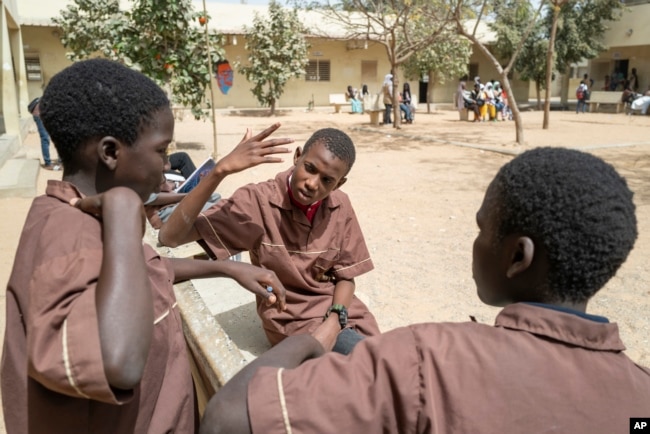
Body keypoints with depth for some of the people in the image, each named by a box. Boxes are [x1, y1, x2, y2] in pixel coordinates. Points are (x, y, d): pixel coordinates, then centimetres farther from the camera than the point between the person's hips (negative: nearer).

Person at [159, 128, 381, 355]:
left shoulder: (340, 206, -7)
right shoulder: (258, 201, -20)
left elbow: (345, 277, 1)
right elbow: (169, 236, -27)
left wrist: (334, 323, -19)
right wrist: (220, 171, -39)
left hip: (340, 308, 5)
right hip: (292, 319, -5)